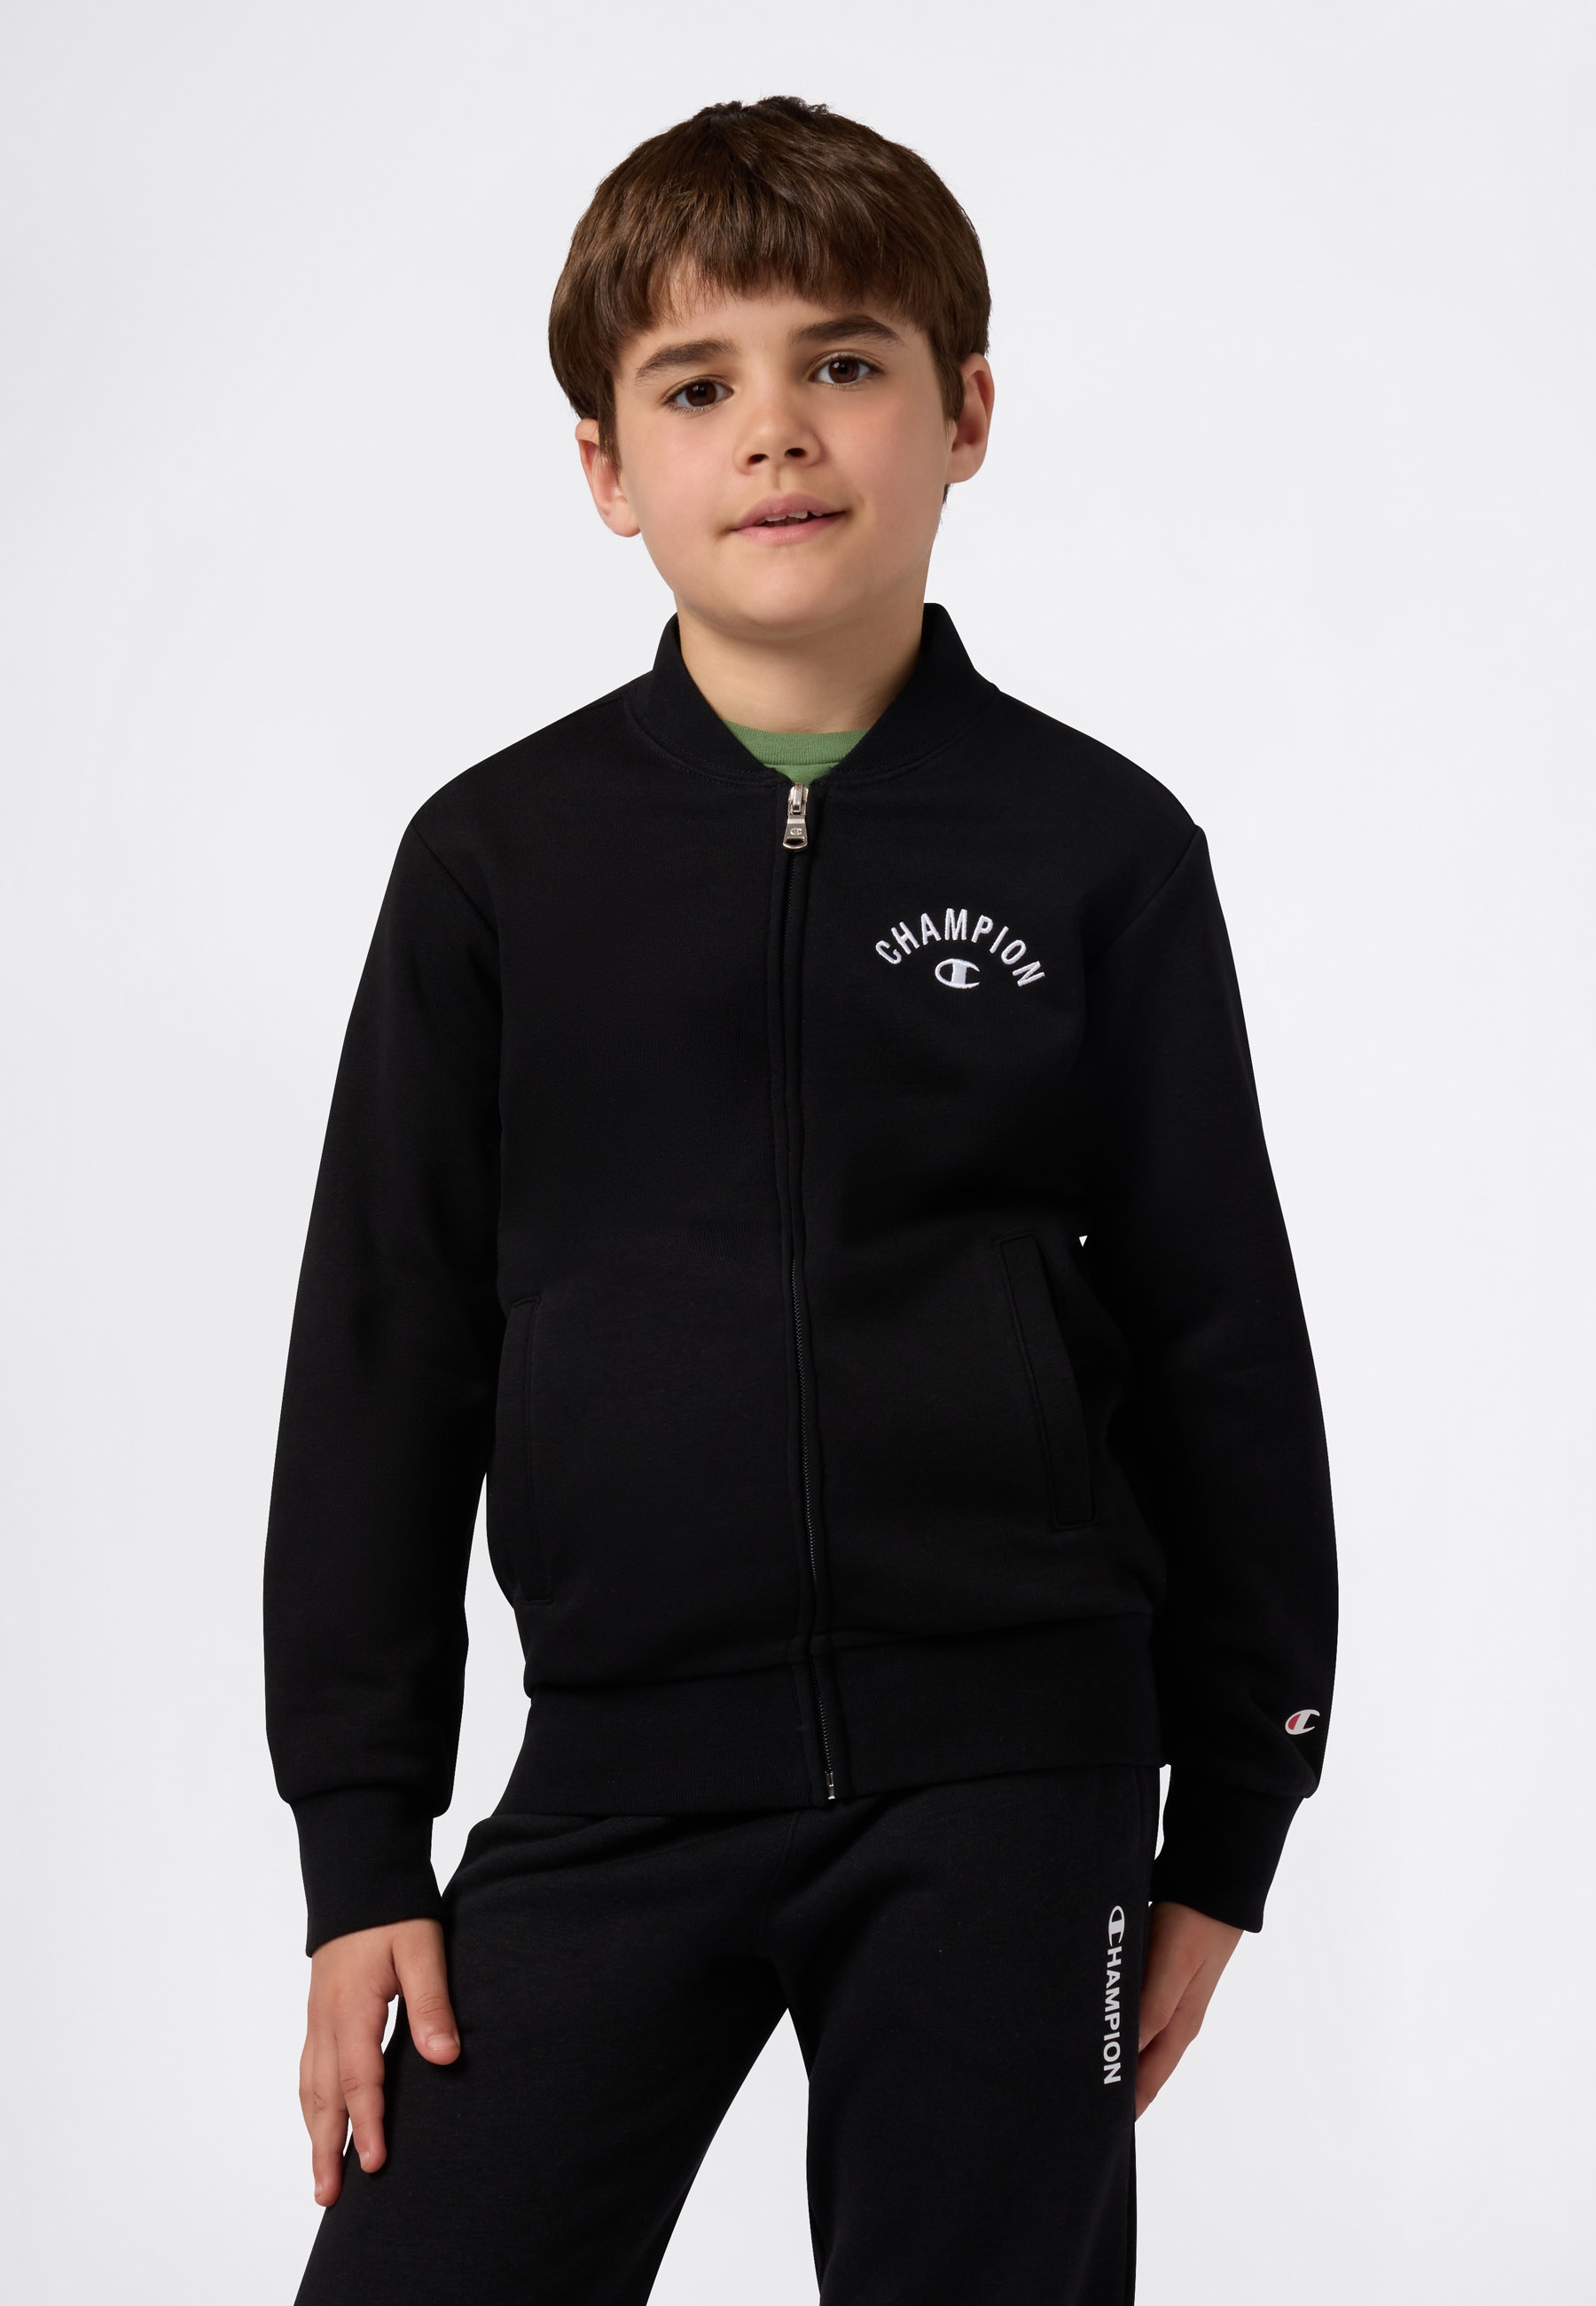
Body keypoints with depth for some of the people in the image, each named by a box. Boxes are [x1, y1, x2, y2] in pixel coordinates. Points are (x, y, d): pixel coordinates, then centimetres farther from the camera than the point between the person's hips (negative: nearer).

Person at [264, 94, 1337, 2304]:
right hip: (618, 1774, 1)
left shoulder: (1100, 852, 2)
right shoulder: (497, 859, 3)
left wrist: (1227, 1827, 6)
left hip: (1010, 1786, 0)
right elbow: (381, 1351, 6)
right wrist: (360, 1844, 3)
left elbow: (1225, 1347, 6)